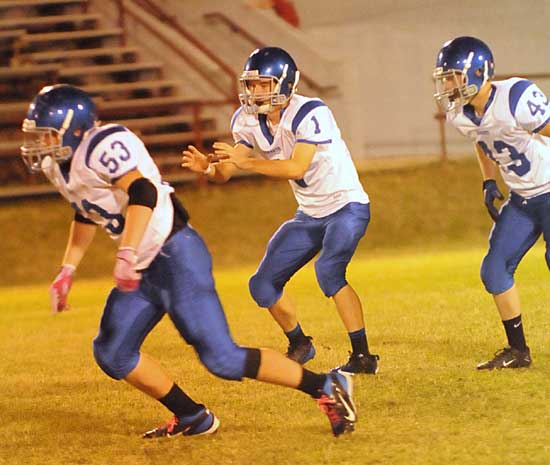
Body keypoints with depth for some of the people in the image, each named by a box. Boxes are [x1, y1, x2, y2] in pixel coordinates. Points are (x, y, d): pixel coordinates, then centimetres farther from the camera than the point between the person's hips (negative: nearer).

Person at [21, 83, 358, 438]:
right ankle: (192, 418, 20)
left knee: (221, 358, -13)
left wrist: (126, 255, -40)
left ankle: (326, 388, -4)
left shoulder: (102, 148, -19)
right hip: (145, 269, 10)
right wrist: (67, 271, 23)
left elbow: (142, 193, -33)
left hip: (175, 256, -10)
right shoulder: (60, 166, 12)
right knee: (112, 354, 10)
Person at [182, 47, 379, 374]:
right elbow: (224, 174, -6)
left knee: (328, 271, -30)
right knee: (264, 286, 5)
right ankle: (300, 346, 29)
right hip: (309, 215, 8)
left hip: (347, 206, -8)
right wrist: (207, 167, -29)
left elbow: (297, 168, -33)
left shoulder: (310, 114, -25)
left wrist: (242, 161, -38)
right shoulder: (249, 121, -5)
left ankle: (363, 357, -22)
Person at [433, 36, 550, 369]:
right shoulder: (461, 114, -3)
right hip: (521, 200, 8)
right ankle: (518, 351, 15)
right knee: (495, 270, 4)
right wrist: (489, 184, 11)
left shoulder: (518, 99, -27)